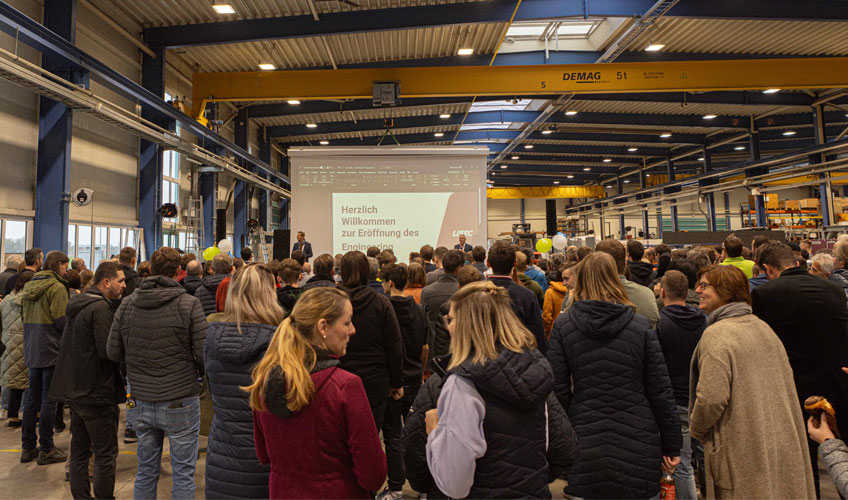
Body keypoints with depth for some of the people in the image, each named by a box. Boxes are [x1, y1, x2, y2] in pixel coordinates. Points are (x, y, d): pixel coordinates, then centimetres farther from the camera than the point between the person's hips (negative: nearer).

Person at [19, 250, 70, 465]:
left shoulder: (29, 286, 11)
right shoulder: (57, 288, -15)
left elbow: (25, 316, 19)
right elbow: (62, 321, -19)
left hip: (32, 349, 8)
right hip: (51, 350, -8)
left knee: (32, 398, 15)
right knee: (49, 400, 0)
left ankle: (28, 447, 23)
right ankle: (46, 449, 8)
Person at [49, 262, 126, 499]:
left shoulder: (78, 305, 11)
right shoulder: (101, 308, -19)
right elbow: (108, 350, -24)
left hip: (75, 389, 9)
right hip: (98, 392, -9)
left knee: (79, 450, 17)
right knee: (106, 455, 1)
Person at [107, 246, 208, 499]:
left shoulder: (127, 304, 0)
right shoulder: (189, 304, -14)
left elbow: (113, 352, 4)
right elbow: (203, 354, -15)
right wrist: (199, 374, 5)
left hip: (140, 403, 5)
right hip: (180, 403, -4)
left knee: (146, 471, 20)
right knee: (183, 474, 8)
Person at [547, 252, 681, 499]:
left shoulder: (563, 325, -5)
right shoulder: (641, 325, -4)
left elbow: (558, 389, -5)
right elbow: (660, 390, -2)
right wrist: (672, 446, 7)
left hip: (585, 447, 0)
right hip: (637, 447, 0)